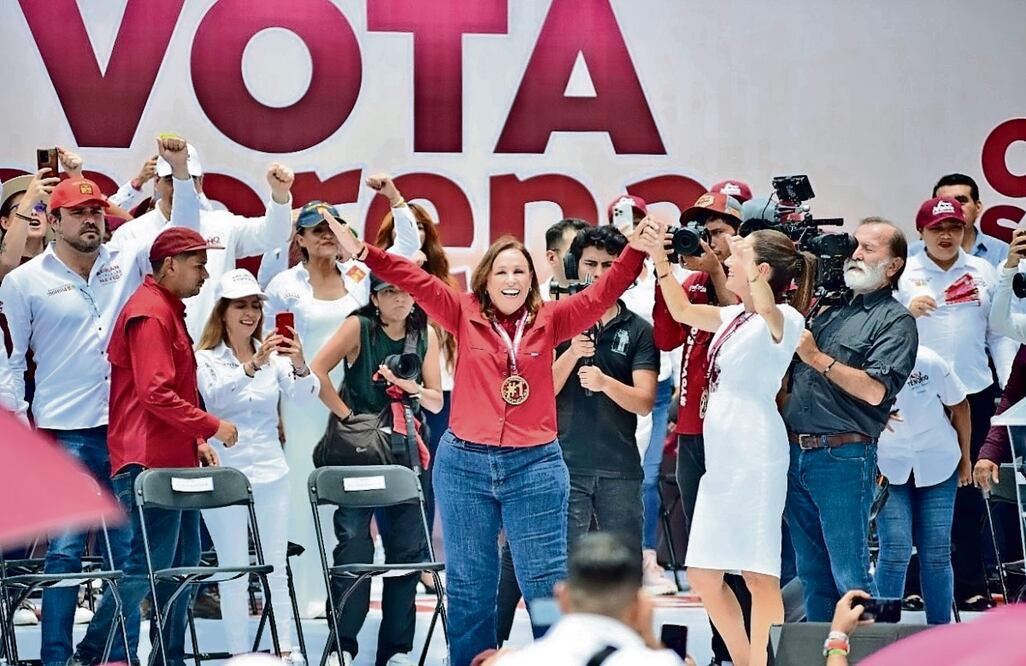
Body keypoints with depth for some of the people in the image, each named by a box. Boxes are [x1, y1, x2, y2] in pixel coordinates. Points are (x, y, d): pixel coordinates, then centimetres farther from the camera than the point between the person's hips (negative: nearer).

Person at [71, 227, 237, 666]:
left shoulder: (169, 311, 19)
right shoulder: (149, 314, -14)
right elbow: (156, 393, -22)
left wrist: (196, 442, 16)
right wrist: (211, 426, -15)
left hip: (175, 460, 11)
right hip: (150, 461, -11)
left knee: (183, 564, 12)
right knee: (148, 564, -10)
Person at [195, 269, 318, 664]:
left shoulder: (274, 356, 6)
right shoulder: (205, 358, -2)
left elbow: (305, 395, -9)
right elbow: (214, 396, -22)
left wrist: (300, 367, -30)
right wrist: (251, 367, -37)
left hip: (270, 472, 3)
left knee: (275, 568, 6)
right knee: (234, 569, 2)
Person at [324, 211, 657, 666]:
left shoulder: (549, 321, 3)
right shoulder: (464, 315, 3)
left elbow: (602, 294, -3)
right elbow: (416, 281, -5)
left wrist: (635, 252, -16)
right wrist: (363, 252, -15)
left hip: (535, 465, -1)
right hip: (464, 463, 1)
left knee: (546, 581, 2)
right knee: (468, 586, 10)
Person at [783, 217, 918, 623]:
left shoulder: (894, 321, -3)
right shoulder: (827, 311, 19)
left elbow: (875, 391, -16)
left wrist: (818, 359, -13)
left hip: (843, 457, -7)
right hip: (796, 454, 7)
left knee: (849, 576, -6)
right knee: (812, 574, 11)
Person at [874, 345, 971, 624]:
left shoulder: (928, 363, -20)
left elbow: (959, 407, -2)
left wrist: (965, 458, 8)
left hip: (936, 463, 0)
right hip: (888, 468, 0)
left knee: (936, 553, 0)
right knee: (895, 551, -12)